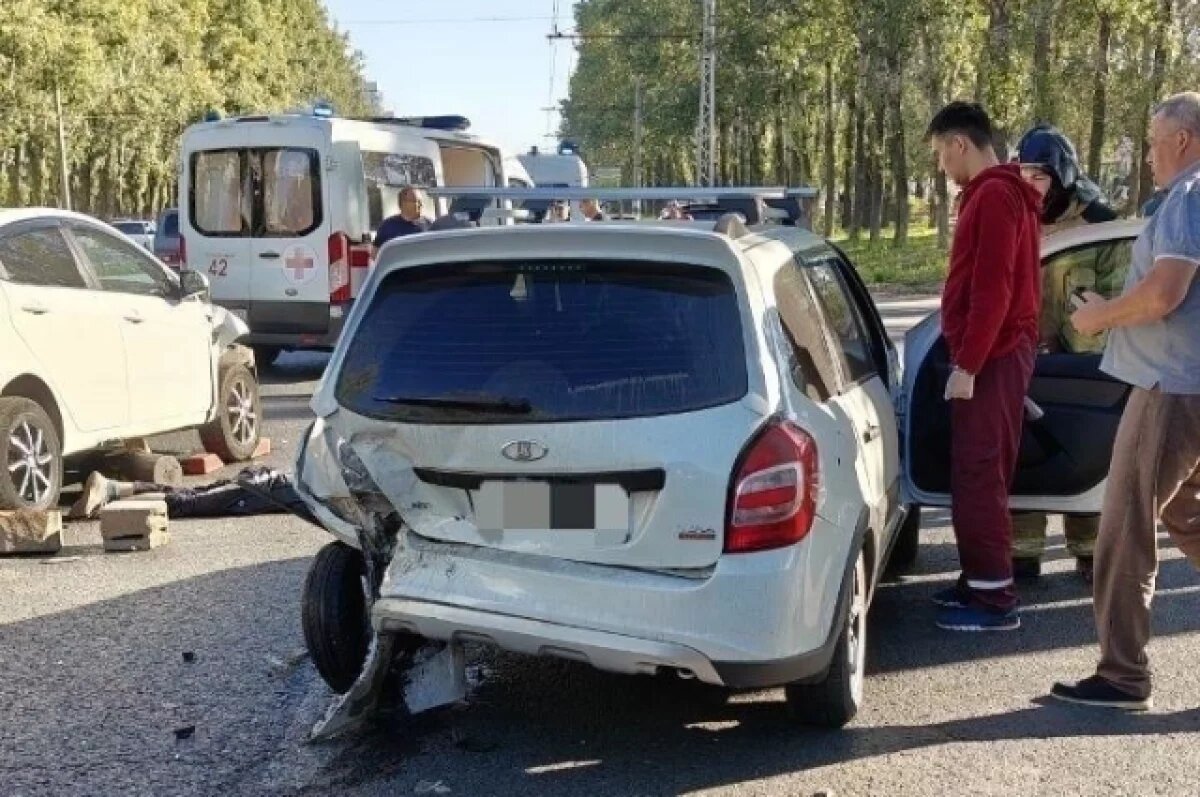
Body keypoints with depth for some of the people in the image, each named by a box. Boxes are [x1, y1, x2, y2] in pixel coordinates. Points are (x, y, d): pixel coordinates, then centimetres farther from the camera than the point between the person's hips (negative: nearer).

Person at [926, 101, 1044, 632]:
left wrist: (967, 364, -21)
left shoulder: (993, 195, -15)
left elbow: (992, 289, -21)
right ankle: (981, 581, 21)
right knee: (980, 472, 14)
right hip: (998, 352, 10)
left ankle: (994, 598, -5)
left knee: (978, 475, -8)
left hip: (991, 357, -10)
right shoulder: (1001, 192, 18)